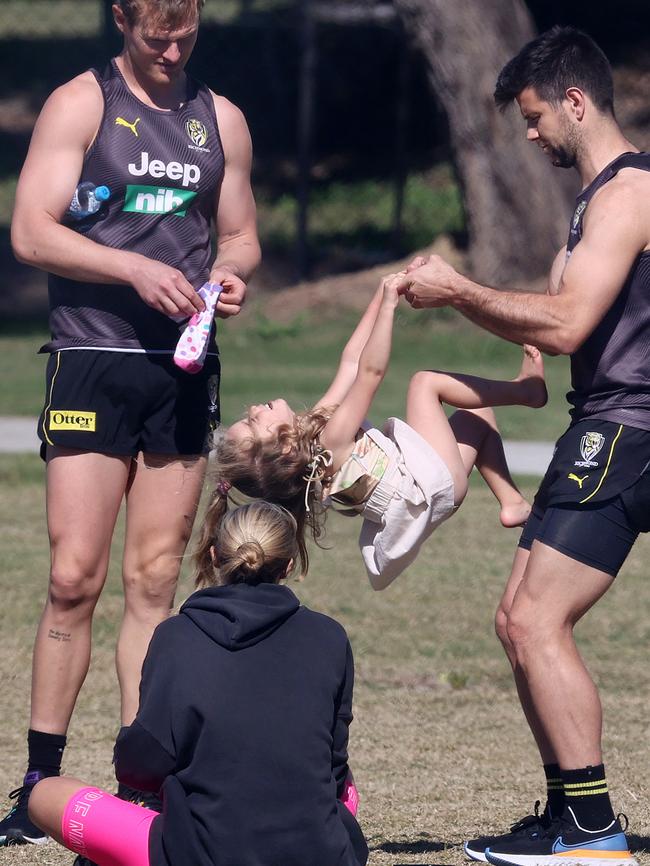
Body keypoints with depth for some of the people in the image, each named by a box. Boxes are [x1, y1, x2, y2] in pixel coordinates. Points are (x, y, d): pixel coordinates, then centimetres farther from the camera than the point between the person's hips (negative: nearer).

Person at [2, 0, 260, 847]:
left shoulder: (220, 119, 15)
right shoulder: (81, 105, 0)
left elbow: (241, 236, 22)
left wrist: (231, 273, -1)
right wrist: (136, 269, -19)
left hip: (184, 367, 4)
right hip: (92, 358, -4)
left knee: (154, 581, 4)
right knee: (74, 577, -9)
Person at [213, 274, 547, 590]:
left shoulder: (309, 431, -3)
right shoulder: (330, 442, -28)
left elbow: (351, 362, -2)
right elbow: (370, 371, -32)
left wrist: (382, 294, -4)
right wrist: (388, 303, -29)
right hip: (431, 484, -10)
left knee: (476, 414, 20)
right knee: (425, 382, -9)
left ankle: (511, 501, 13)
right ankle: (524, 389, 4)